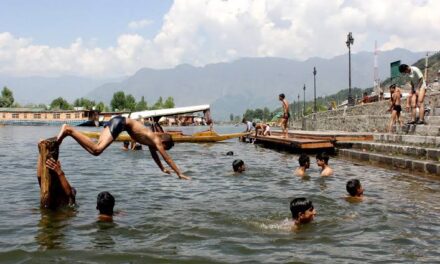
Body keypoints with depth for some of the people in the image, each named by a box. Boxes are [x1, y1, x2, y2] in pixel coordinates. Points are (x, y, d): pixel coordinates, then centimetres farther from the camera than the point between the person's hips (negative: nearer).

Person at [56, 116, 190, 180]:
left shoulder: (152, 140, 21)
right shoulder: (156, 140, -1)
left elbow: (154, 155, 38)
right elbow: (167, 158, 1)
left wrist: (163, 169, 46)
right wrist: (180, 174, 7)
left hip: (118, 121, 9)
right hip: (120, 123, -9)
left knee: (95, 149, 4)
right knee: (97, 150, -20)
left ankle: (69, 130, 0)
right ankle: (69, 130, -22)